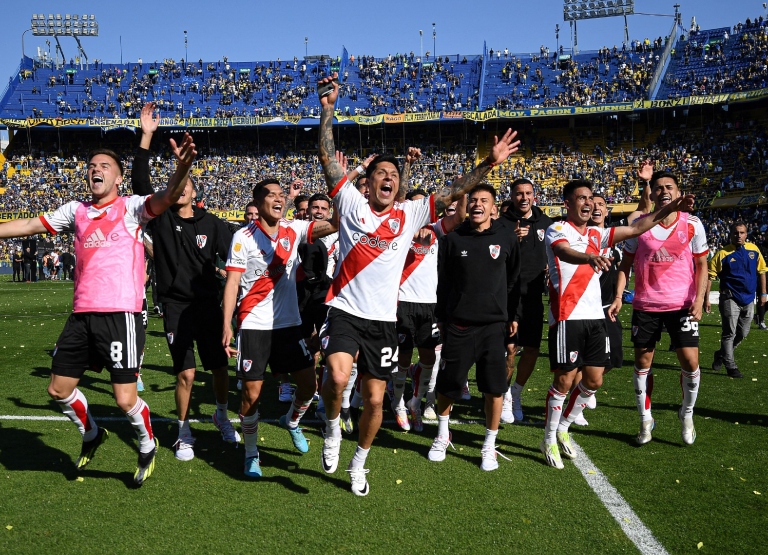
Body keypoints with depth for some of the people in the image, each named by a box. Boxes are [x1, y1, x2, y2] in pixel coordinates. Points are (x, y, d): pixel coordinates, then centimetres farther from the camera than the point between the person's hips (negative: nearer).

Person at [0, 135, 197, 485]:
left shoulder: (131, 207, -1)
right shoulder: (76, 211, 13)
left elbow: (167, 198, -20)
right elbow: (29, 226, 20)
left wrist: (182, 167, -40)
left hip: (120, 315, -6)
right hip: (81, 315, 6)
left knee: (125, 399, -6)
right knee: (59, 389, 14)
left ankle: (148, 447, 24)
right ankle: (91, 435, 42)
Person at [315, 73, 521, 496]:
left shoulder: (409, 215, 9)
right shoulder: (352, 203, 2)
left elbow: (452, 192, 8)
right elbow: (327, 156, -5)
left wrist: (488, 163, 0)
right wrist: (328, 109, -13)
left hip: (383, 320, 3)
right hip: (345, 312, -3)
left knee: (374, 400, 7)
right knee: (337, 377, -27)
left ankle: (358, 465, 32)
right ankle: (332, 429, 7)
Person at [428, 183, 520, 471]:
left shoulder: (506, 237, 2)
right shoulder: (453, 238, 1)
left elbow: (514, 278, 9)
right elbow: (443, 280, 7)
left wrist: (513, 315, 8)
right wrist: (441, 316, 7)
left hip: (494, 323, 0)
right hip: (457, 324, 0)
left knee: (494, 388, 0)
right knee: (448, 384, 6)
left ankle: (489, 446, 18)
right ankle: (442, 434, 31)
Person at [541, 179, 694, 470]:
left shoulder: (597, 234, 17)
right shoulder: (557, 230, -5)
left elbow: (633, 229, 13)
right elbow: (564, 252, -27)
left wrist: (667, 210, 1)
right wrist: (590, 257, -48)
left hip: (595, 316, 7)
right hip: (567, 317, -7)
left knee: (594, 380, 8)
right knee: (564, 380, -3)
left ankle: (563, 427, 27)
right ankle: (549, 440, 13)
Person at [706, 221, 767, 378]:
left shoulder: (754, 250, 2)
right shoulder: (723, 253, -10)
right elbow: (710, 276, -10)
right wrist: (706, 299, -13)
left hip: (749, 300, 5)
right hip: (730, 299, -5)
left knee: (742, 334, 14)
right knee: (730, 333, -3)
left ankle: (721, 355, 34)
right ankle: (730, 366, 7)